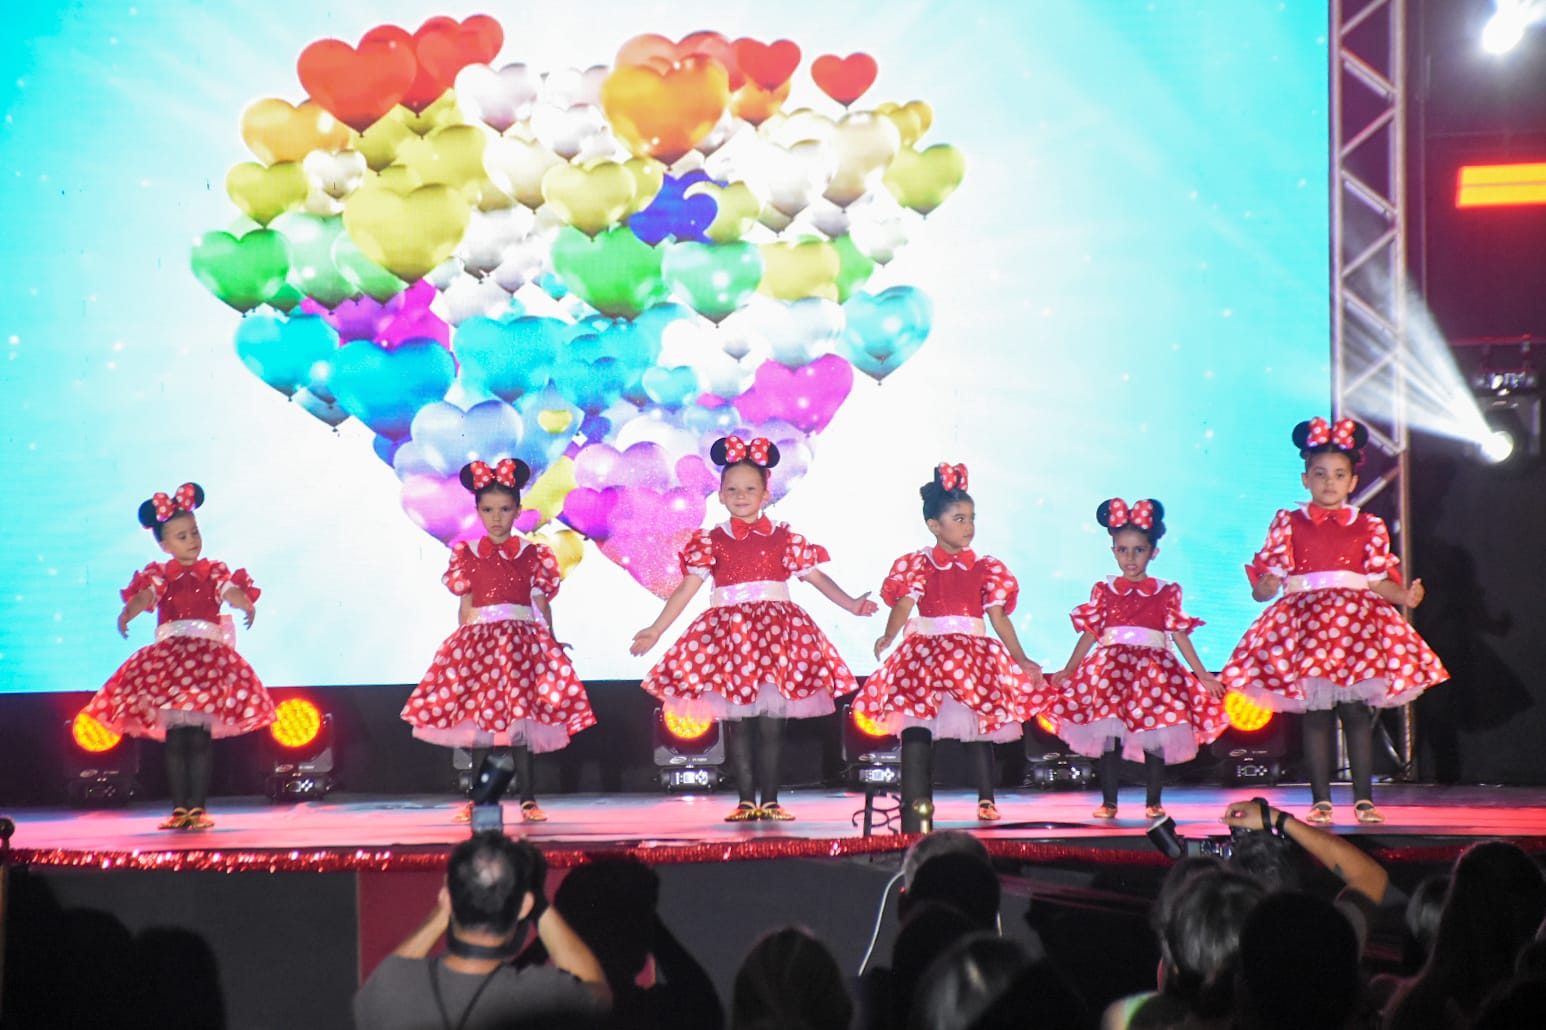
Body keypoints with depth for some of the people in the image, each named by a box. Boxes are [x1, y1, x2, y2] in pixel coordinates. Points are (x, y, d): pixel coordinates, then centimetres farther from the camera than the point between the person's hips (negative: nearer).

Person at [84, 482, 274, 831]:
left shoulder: (213, 573, 9)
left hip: (209, 658, 0)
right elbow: (144, 596, -11)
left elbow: (232, 592, -9)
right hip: (168, 658, 0)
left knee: (200, 738, -4)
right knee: (175, 738, -1)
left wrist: (246, 604, -33)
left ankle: (198, 808, -1)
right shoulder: (159, 575, 7)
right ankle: (179, 808, 3)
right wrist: (127, 613, -34)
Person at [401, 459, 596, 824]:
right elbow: (465, 606, 9)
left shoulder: (532, 555, 5)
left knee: (522, 720, -5)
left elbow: (542, 605, 5)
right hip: (477, 642, 1)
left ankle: (528, 799, 1)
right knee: (477, 720, 1)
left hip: (523, 640, -1)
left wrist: (549, 643, 0)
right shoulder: (467, 555, 8)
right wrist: (463, 644, 4)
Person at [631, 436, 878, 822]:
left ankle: (770, 801, 5)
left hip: (777, 633, 0)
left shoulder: (784, 539, 6)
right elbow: (687, 588, 1)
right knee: (740, 726, 1)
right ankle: (746, 801, 6)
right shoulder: (711, 541, 4)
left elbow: (816, 576, 6)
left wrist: (851, 604, -5)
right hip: (729, 635, 0)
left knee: (770, 727, 0)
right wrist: (656, 630, -5)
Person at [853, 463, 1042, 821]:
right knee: (917, 728, -3)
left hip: (973, 654, 1)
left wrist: (1021, 659, 4)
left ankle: (986, 799, 2)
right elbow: (903, 605, -11)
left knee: (979, 727, -3)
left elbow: (999, 617, 8)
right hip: (925, 654, -1)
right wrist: (888, 637, -29)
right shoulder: (917, 566, 1)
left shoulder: (986, 569, 7)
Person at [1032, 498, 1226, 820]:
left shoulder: (1165, 593, 6)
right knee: (1110, 739, -3)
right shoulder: (1104, 591, 8)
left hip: (1155, 670, 0)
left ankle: (1153, 803, 6)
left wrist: (1202, 674, 3)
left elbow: (1179, 635, 6)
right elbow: (1090, 634, 10)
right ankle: (1108, 802, 4)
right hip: (1110, 669, 0)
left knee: (1154, 741, -2)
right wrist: (1067, 671, 6)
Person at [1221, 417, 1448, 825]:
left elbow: (1380, 580, 8)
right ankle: (1320, 800, 4)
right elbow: (1270, 572, 3)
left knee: (1356, 712, -2)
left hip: (1358, 622, 1)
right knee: (1315, 713, -1)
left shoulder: (1368, 527, 9)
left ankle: (1364, 799, 3)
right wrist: (1264, 587, -18)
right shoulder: (1288, 523, 6)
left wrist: (1405, 595, -10)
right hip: (1305, 622, 0)